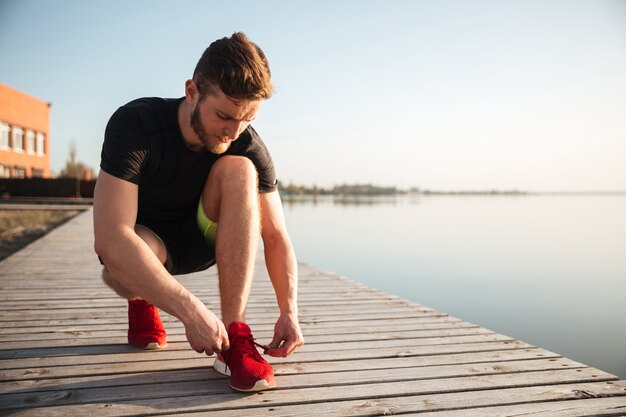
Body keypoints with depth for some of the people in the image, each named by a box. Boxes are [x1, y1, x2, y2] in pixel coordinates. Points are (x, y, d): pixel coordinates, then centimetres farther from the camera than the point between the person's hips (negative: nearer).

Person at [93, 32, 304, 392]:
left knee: (238, 170, -27)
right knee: (124, 268, -40)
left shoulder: (249, 148, -18)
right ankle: (141, 303, 2)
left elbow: (276, 236, -15)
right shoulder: (135, 124, -28)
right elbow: (110, 240, -38)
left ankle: (234, 335, -29)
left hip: (202, 240, 2)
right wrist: (191, 311, -44)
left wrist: (289, 311, -31)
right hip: (139, 243, -2)